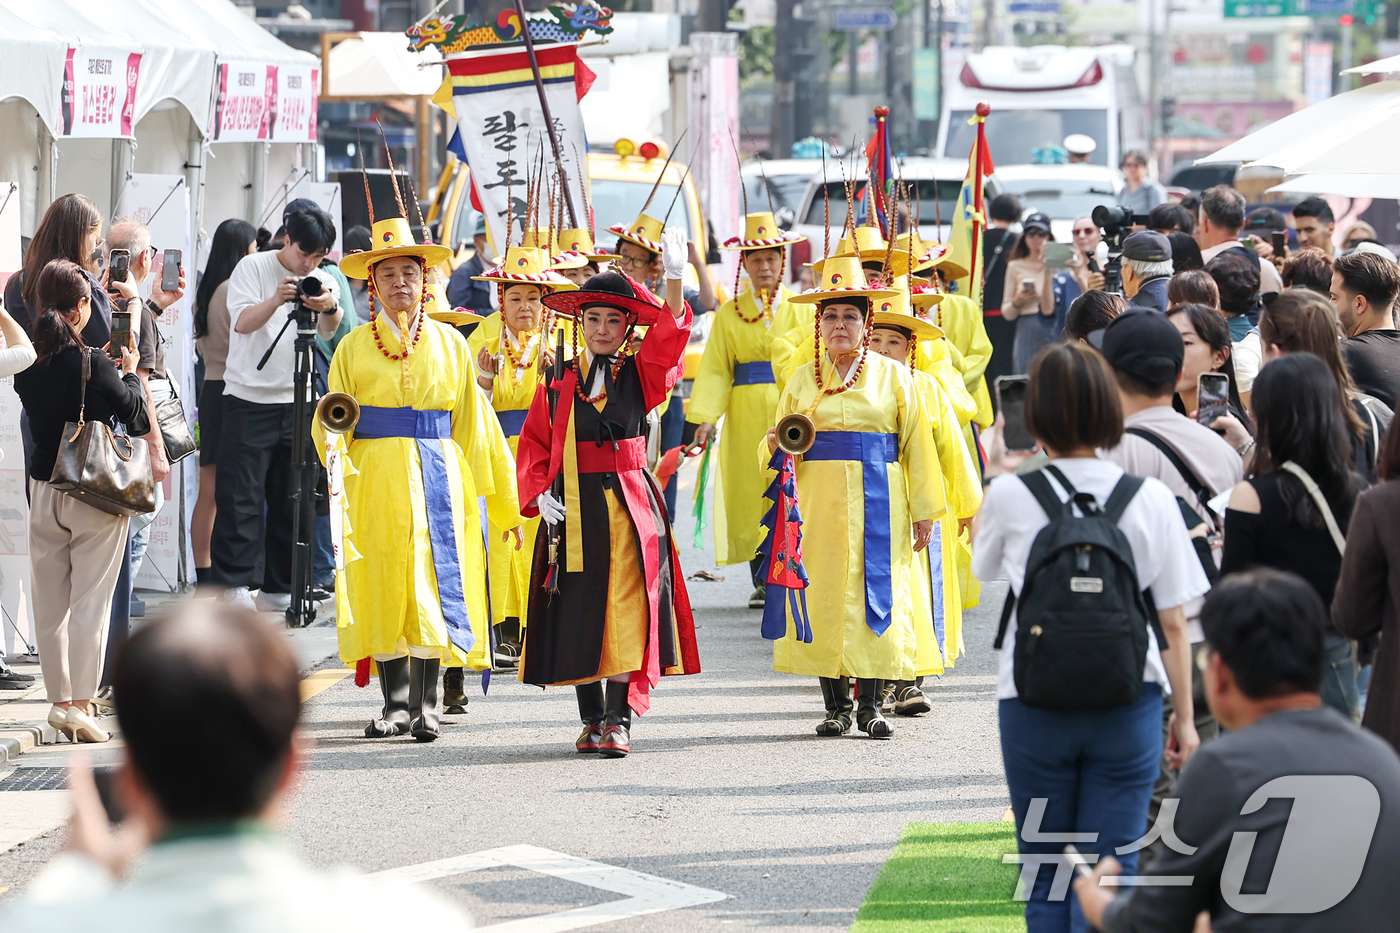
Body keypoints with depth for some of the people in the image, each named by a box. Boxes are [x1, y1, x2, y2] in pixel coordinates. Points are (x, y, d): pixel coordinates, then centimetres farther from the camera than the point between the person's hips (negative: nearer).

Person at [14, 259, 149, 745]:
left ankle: (60, 699, 13)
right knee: (90, 600, 1)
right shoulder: (92, 365, -17)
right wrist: (130, 371, 9)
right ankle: (80, 701, -1)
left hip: (43, 490, 4)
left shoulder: (27, 366, -3)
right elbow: (133, 412, -7)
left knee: (50, 603, 11)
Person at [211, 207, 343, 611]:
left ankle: (280, 586, 12)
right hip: (248, 398, -4)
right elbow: (243, 323, -13)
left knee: (292, 499, 5)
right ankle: (232, 582, -5)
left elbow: (329, 331, -10)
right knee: (241, 496, -7)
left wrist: (329, 309, -34)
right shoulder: (253, 267, -1)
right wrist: (276, 300, -32)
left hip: (297, 401, 4)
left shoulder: (322, 280, 8)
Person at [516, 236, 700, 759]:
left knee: (627, 613, -9)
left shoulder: (641, 374, 4)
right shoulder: (559, 382, 8)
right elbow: (535, 444, 10)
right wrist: (540, 494, -7)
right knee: (578, 615, 3)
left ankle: (619, 720, -9)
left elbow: (669, 334, -13)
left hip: (630, 507, -1)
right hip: (572, 512, 1)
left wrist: (674, 279, -29)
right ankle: (591, 720, 14)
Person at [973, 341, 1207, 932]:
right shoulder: (1151, 500, -6)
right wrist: (1184, 719, 8)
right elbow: (1173, 625, -2)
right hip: (1128, 705, 0)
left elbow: (980, 566, 14)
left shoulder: (1009, 496, -8)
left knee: (1045, 884, 10)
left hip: (1033, 706, 0)